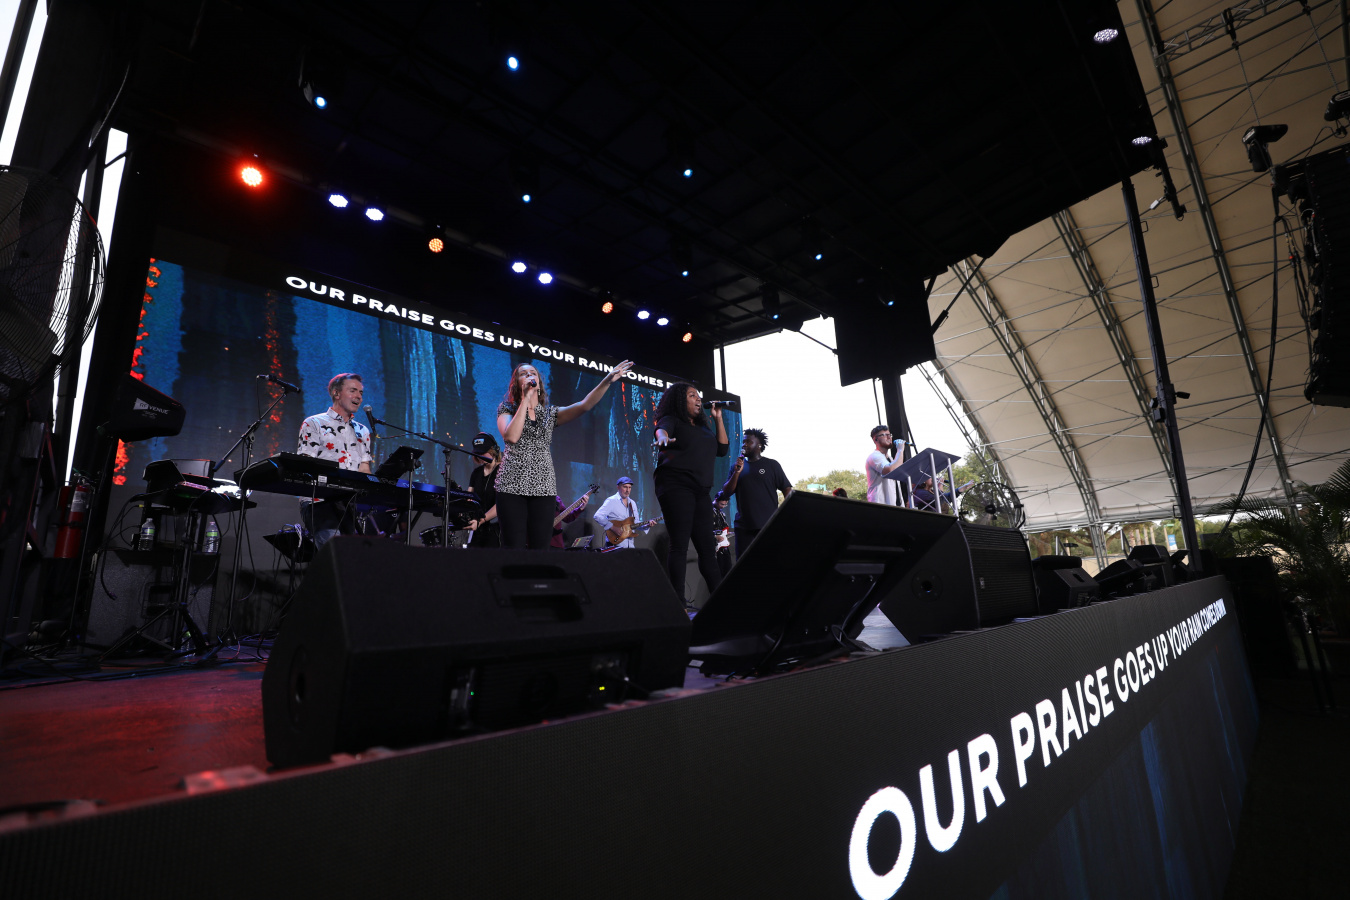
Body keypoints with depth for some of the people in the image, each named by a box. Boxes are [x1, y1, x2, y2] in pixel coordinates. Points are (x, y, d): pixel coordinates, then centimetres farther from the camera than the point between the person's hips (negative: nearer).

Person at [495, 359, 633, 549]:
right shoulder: (506, 408, 9)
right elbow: (511, 437, -12)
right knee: (513, 548, -5)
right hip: (512, 485, -2)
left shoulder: (550, 413, 14)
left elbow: (584, 405, -3)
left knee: (540, 549, -1)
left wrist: (607, 381, -17)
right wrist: (525, 400, -9)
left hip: (543, 487, 2)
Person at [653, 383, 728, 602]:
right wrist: (663, 437, -42)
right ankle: (678, 603, -11)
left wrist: (718, 419, 18)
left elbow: (722, 449, 21)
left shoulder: (703, 428, 25)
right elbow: (662, 428, -18)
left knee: (708, 548, 4)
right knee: (679, 545, -12)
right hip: (676, 487, -7)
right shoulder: (672, 421, 5)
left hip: (701, 492, 7)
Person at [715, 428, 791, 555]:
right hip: (744, 527, 3)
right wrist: (737, 472, -5)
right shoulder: (737, 466, 15)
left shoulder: (772, 465, 7)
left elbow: (787, 490, 5)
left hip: (769, 525, -2)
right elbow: (726, 493, 8)